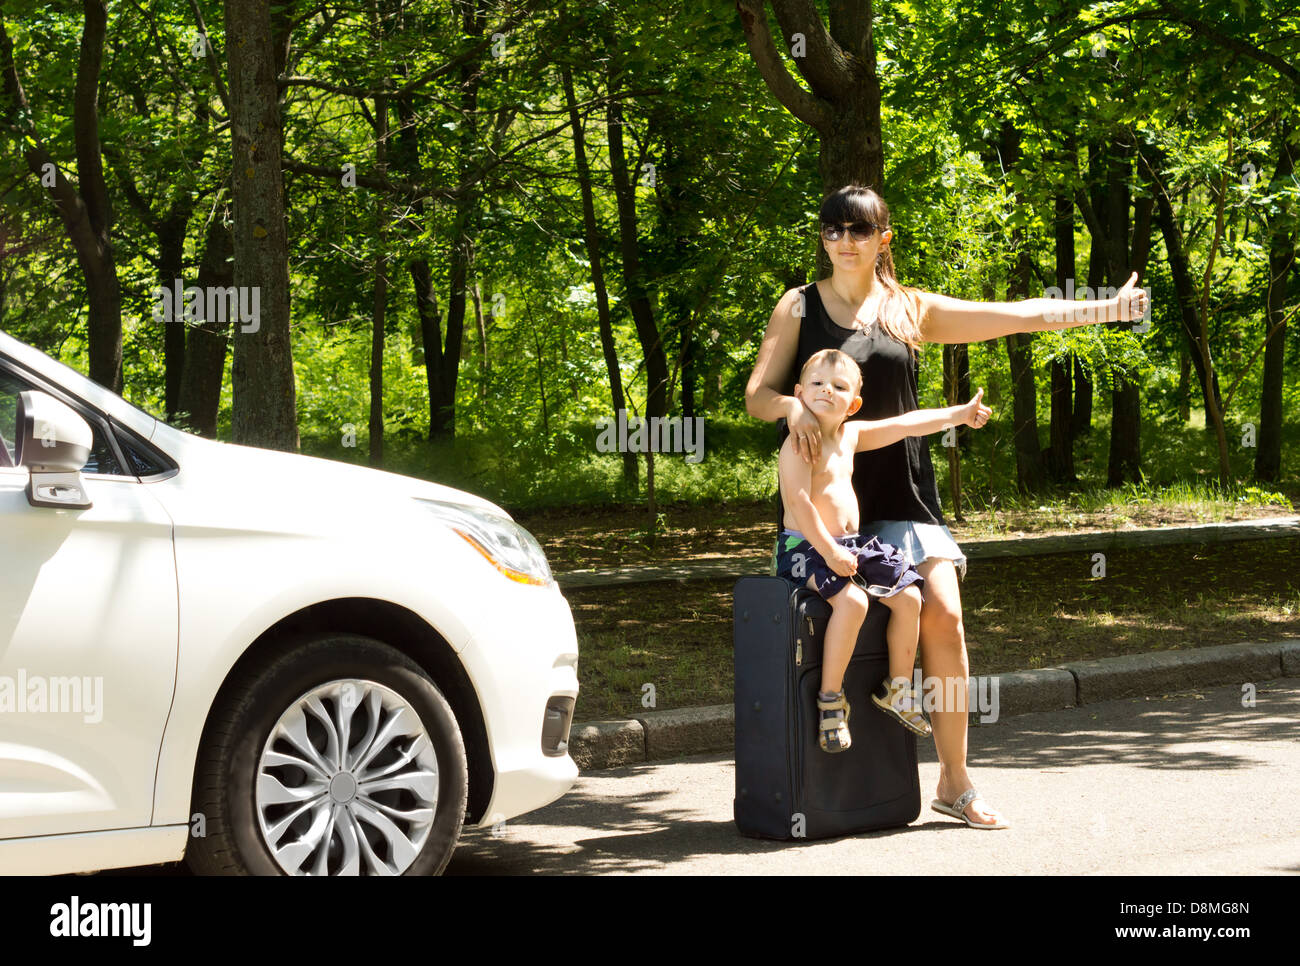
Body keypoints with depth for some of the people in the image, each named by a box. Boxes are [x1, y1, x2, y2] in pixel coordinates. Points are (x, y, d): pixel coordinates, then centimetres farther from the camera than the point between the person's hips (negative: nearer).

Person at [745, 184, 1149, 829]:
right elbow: (756, 395, 2)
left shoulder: (912, 310, 10)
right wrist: (792, 406, -21)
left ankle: (955, 784, -3)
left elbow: (1017, 316, 9)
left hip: (901, 491, 2)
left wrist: (1103, 309, 3)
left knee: (943, 614, -11)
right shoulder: (799, 308, 6)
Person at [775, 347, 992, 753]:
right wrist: (829, 552, -24)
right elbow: (799, 501, -21)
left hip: (851, 547, 9)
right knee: (852, 600, -31)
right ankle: (830, 699, -22)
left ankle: (897, 688, 15)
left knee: (909, 596, 0)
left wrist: (959, 414, 26)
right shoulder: (798, 444, -12)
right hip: (806, 548, -9)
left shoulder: (851, 434, 13)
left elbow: (906, 424, 21)